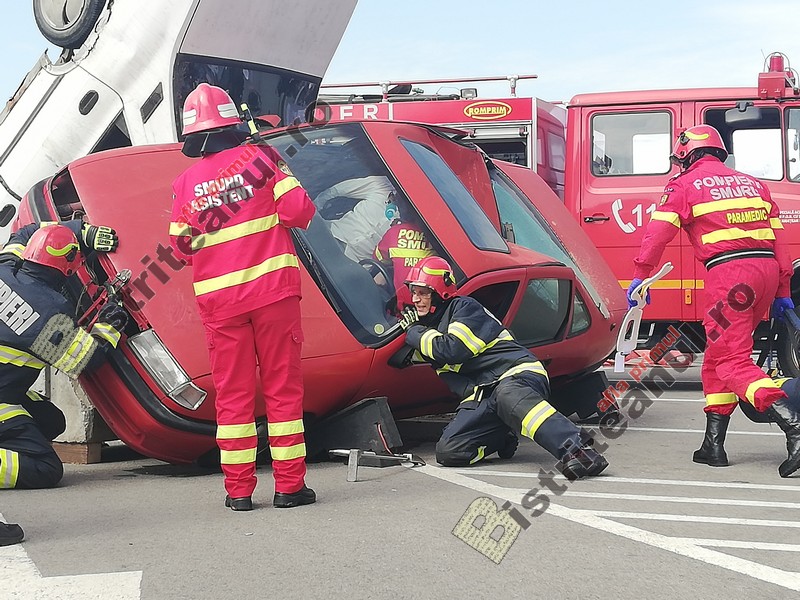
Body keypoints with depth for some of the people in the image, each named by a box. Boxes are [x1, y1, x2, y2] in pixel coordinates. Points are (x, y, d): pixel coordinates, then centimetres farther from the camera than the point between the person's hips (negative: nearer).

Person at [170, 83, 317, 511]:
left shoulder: (185, 183, 3)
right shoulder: (260, 158, -3)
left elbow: (183, 249, 7)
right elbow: (299, 211, -8)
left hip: (218, 297, 2)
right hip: (271, 287, -2)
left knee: (232, 391, 7)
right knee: (283, 386, 5)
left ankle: (238, 489, 6)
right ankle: (289, 485, 6)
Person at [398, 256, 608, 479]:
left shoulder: (464, 307, 0)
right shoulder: (431, 323, 24)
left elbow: (453, 350, -14)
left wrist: (415, 333, 0)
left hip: (518, 372, -7)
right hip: (483, 397, 7)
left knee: (509, 395, -48)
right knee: (447, 451, -18)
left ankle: (576, 451, -64)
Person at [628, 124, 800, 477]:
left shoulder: (685, 185, 7)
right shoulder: (752, 184, 24)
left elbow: (658, 232, -2)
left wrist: (640, 276, 4)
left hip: (728, 273, -7)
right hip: (766, 269, 7)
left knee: (732, 361, -9)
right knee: (717, 358, 17)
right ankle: (713, 445, 16)